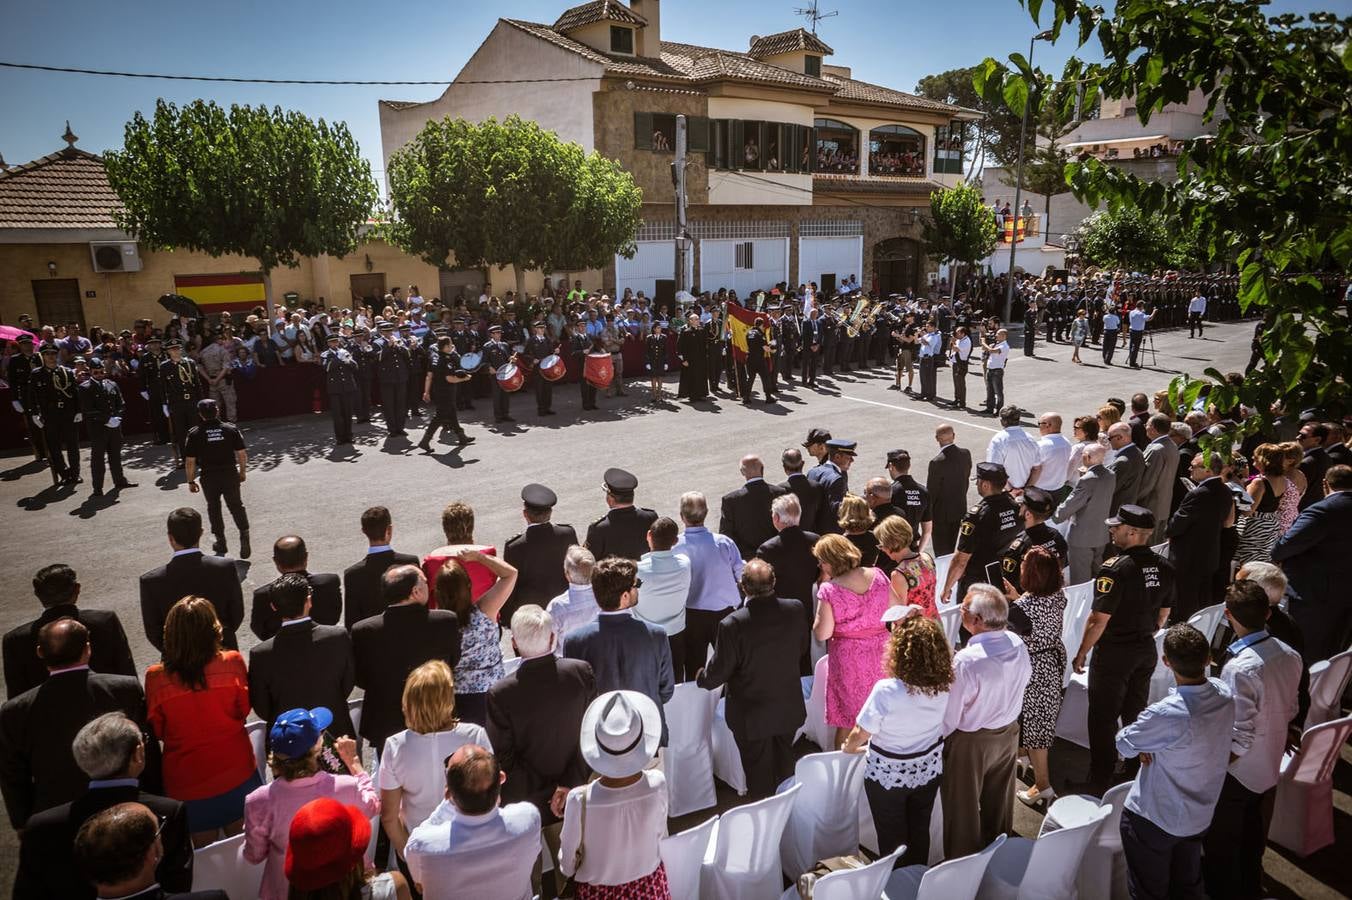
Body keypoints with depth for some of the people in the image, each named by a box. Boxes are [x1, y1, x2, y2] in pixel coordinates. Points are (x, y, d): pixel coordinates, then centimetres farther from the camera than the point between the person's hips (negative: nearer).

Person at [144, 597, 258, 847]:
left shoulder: (156, 677, -17)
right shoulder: (232, 662, -19)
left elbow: (158, 731, -2)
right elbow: (243, 710, -3)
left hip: (186, 782, 0)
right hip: (236, 774, 0)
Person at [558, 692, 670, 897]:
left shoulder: (581, 800, -33)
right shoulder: (656, 784, -27)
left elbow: (567, 864, -15)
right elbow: (659, 833, -6)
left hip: (601, 891, -2)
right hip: (649, 884, 2)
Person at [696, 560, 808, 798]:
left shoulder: (733, 625, -32)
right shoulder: (795, 610, -18)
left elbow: (717, 673, -19)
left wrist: (701, 678, 3)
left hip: (752, 716, -4)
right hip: (789, 709, 4)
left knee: (758, 773, 18)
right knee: (784, 767, 28)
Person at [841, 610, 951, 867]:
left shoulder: (886, 691, -34)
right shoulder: (944, 684, -22)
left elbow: (860, 734, -20)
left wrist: (848, 748, 0)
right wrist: (916, 621, -2)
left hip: (888, 776, -4)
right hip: (929, 771, 4)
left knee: (892, 838, 19)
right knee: (920, 832, 25)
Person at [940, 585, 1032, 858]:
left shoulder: (965, 662, -36)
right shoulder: (1017, 644, -16)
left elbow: (949, 715, -25)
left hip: (971, 743, -6)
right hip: (1009, 732, 6)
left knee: (963, 809, 16)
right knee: (999, 800, 28)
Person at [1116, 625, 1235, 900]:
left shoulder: (1168, 714, -37)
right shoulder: (1224, 694, -15)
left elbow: (1124, 745, -19)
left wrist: (1134, 725, 1)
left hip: (1155, 817, -6)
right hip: (1200, 814, 6)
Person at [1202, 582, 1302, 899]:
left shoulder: (1240, 668, -33)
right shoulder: (1290, 656, -10)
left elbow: (1240, 739, -28)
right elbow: (1291, 711, 5)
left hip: (1237, 773, -7)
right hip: (1271, 769, 7)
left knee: (1221, 844, 16)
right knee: (1253, 838, 29)